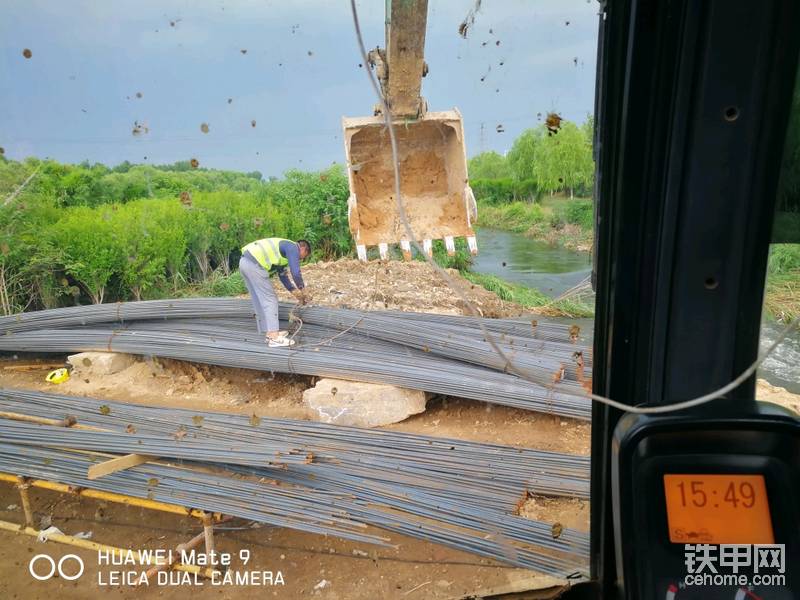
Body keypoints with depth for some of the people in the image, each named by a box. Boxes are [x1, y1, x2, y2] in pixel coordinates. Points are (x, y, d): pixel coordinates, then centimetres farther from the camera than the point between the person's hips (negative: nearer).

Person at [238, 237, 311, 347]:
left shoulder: (284, 249, 29)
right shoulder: (293, 247, 0)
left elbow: (282, 275, 34)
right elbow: (295, 273, -9)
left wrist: (295, 292, 35)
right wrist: (303, 290, 6)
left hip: (245, 262, 10)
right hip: (254, 264, -10)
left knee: (260, 301, 16)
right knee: (270, 300, -5)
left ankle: (270, 333, 22)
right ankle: (274, 337, -7)